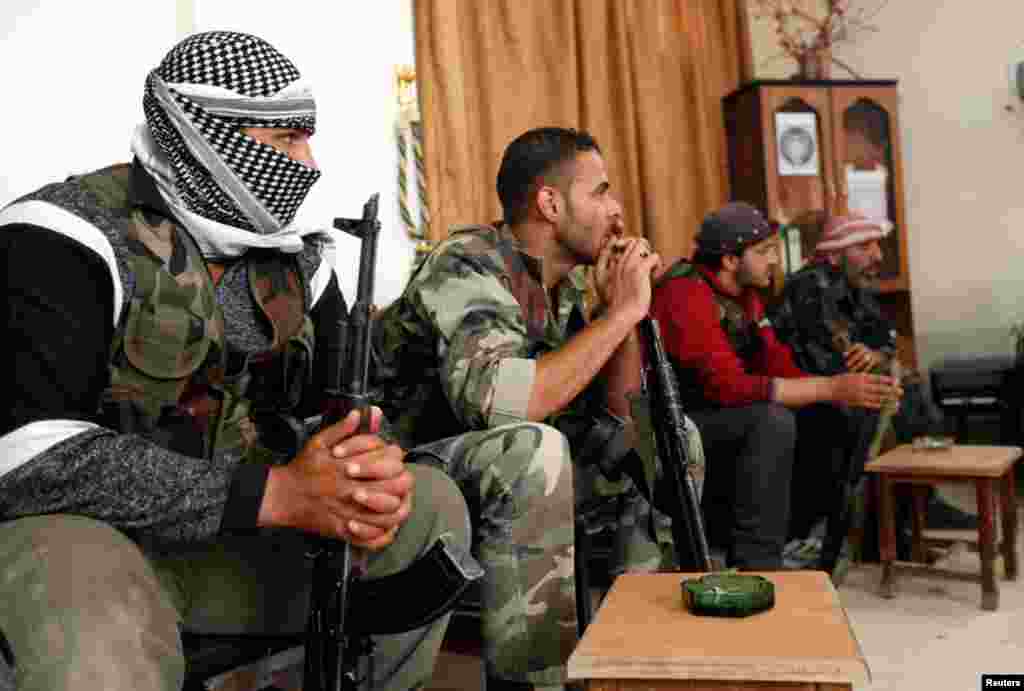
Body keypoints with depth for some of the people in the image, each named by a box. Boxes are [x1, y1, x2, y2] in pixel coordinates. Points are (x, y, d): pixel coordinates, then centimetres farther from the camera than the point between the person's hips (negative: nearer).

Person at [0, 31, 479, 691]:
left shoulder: (296, 259, 6)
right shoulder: (66, 237, -15)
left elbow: (346, 401, 7)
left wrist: (377, 466, -19)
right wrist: (275, 492, -29)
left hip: (236, 530, 6)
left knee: (433, 504, -6)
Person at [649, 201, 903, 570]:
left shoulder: (745, 295, 8)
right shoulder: (687, 296, -23)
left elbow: (779, 366, 2)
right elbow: (729, 385, -31)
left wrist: (843, 388, -15)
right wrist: (830, 388, -29)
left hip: (725, 419, 9)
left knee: (827, 421, 1)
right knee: (772, 420, -30)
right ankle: (756, 565, -20)